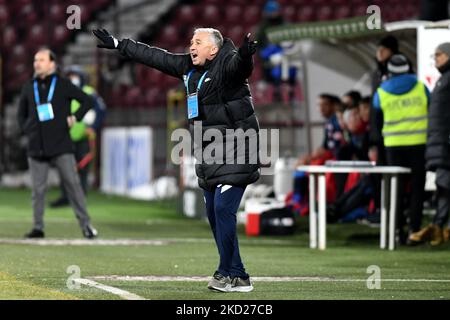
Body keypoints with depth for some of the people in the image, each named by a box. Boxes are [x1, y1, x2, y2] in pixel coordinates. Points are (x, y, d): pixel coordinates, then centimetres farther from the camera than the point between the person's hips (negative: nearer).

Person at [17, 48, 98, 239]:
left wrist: (75, 118, -3)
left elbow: (87, 101, 6)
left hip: (61, 146, -3)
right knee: (38, 189, 3)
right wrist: (27, 131, 10)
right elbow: (21, 114, 24)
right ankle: (38, 227, 9)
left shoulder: (63, 85, 2)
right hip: (36, 148, 3)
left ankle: (85, 224, 0)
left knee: (73, 184, -4)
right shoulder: (28, 88, 11)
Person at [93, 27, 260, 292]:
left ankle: (228, 274, -9)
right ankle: (237, 276, 10)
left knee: (223, 208, -16)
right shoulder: (189, 67, 12)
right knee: (214, 213, 7)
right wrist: (118, 44, 25)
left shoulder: (227, 65, -13)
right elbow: (155, 56, 20)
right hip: (208, 150, 9)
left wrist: (245, 55, -61)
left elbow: (239, 64, -36)